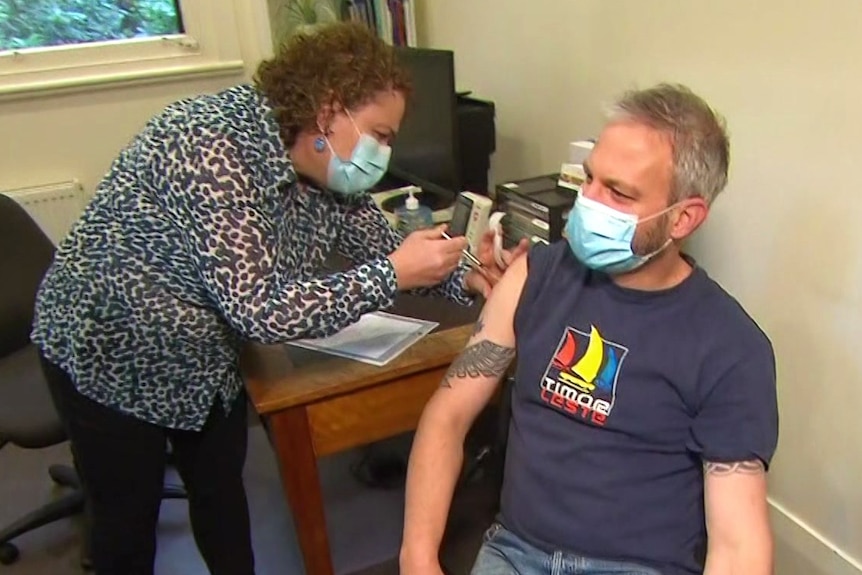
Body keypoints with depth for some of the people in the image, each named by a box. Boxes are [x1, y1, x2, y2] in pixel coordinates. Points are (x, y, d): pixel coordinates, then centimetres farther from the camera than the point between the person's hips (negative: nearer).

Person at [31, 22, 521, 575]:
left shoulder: (326, 172, -10)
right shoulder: (211, 146, -34)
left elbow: (384, 247, 2)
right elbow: (262, 309, -37)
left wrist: (466, 279, -15)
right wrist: (393, 276, -33)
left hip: (207, 357, 7)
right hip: (107, 353, -6)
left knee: (223, 492, 20)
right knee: (128, 519, 11)